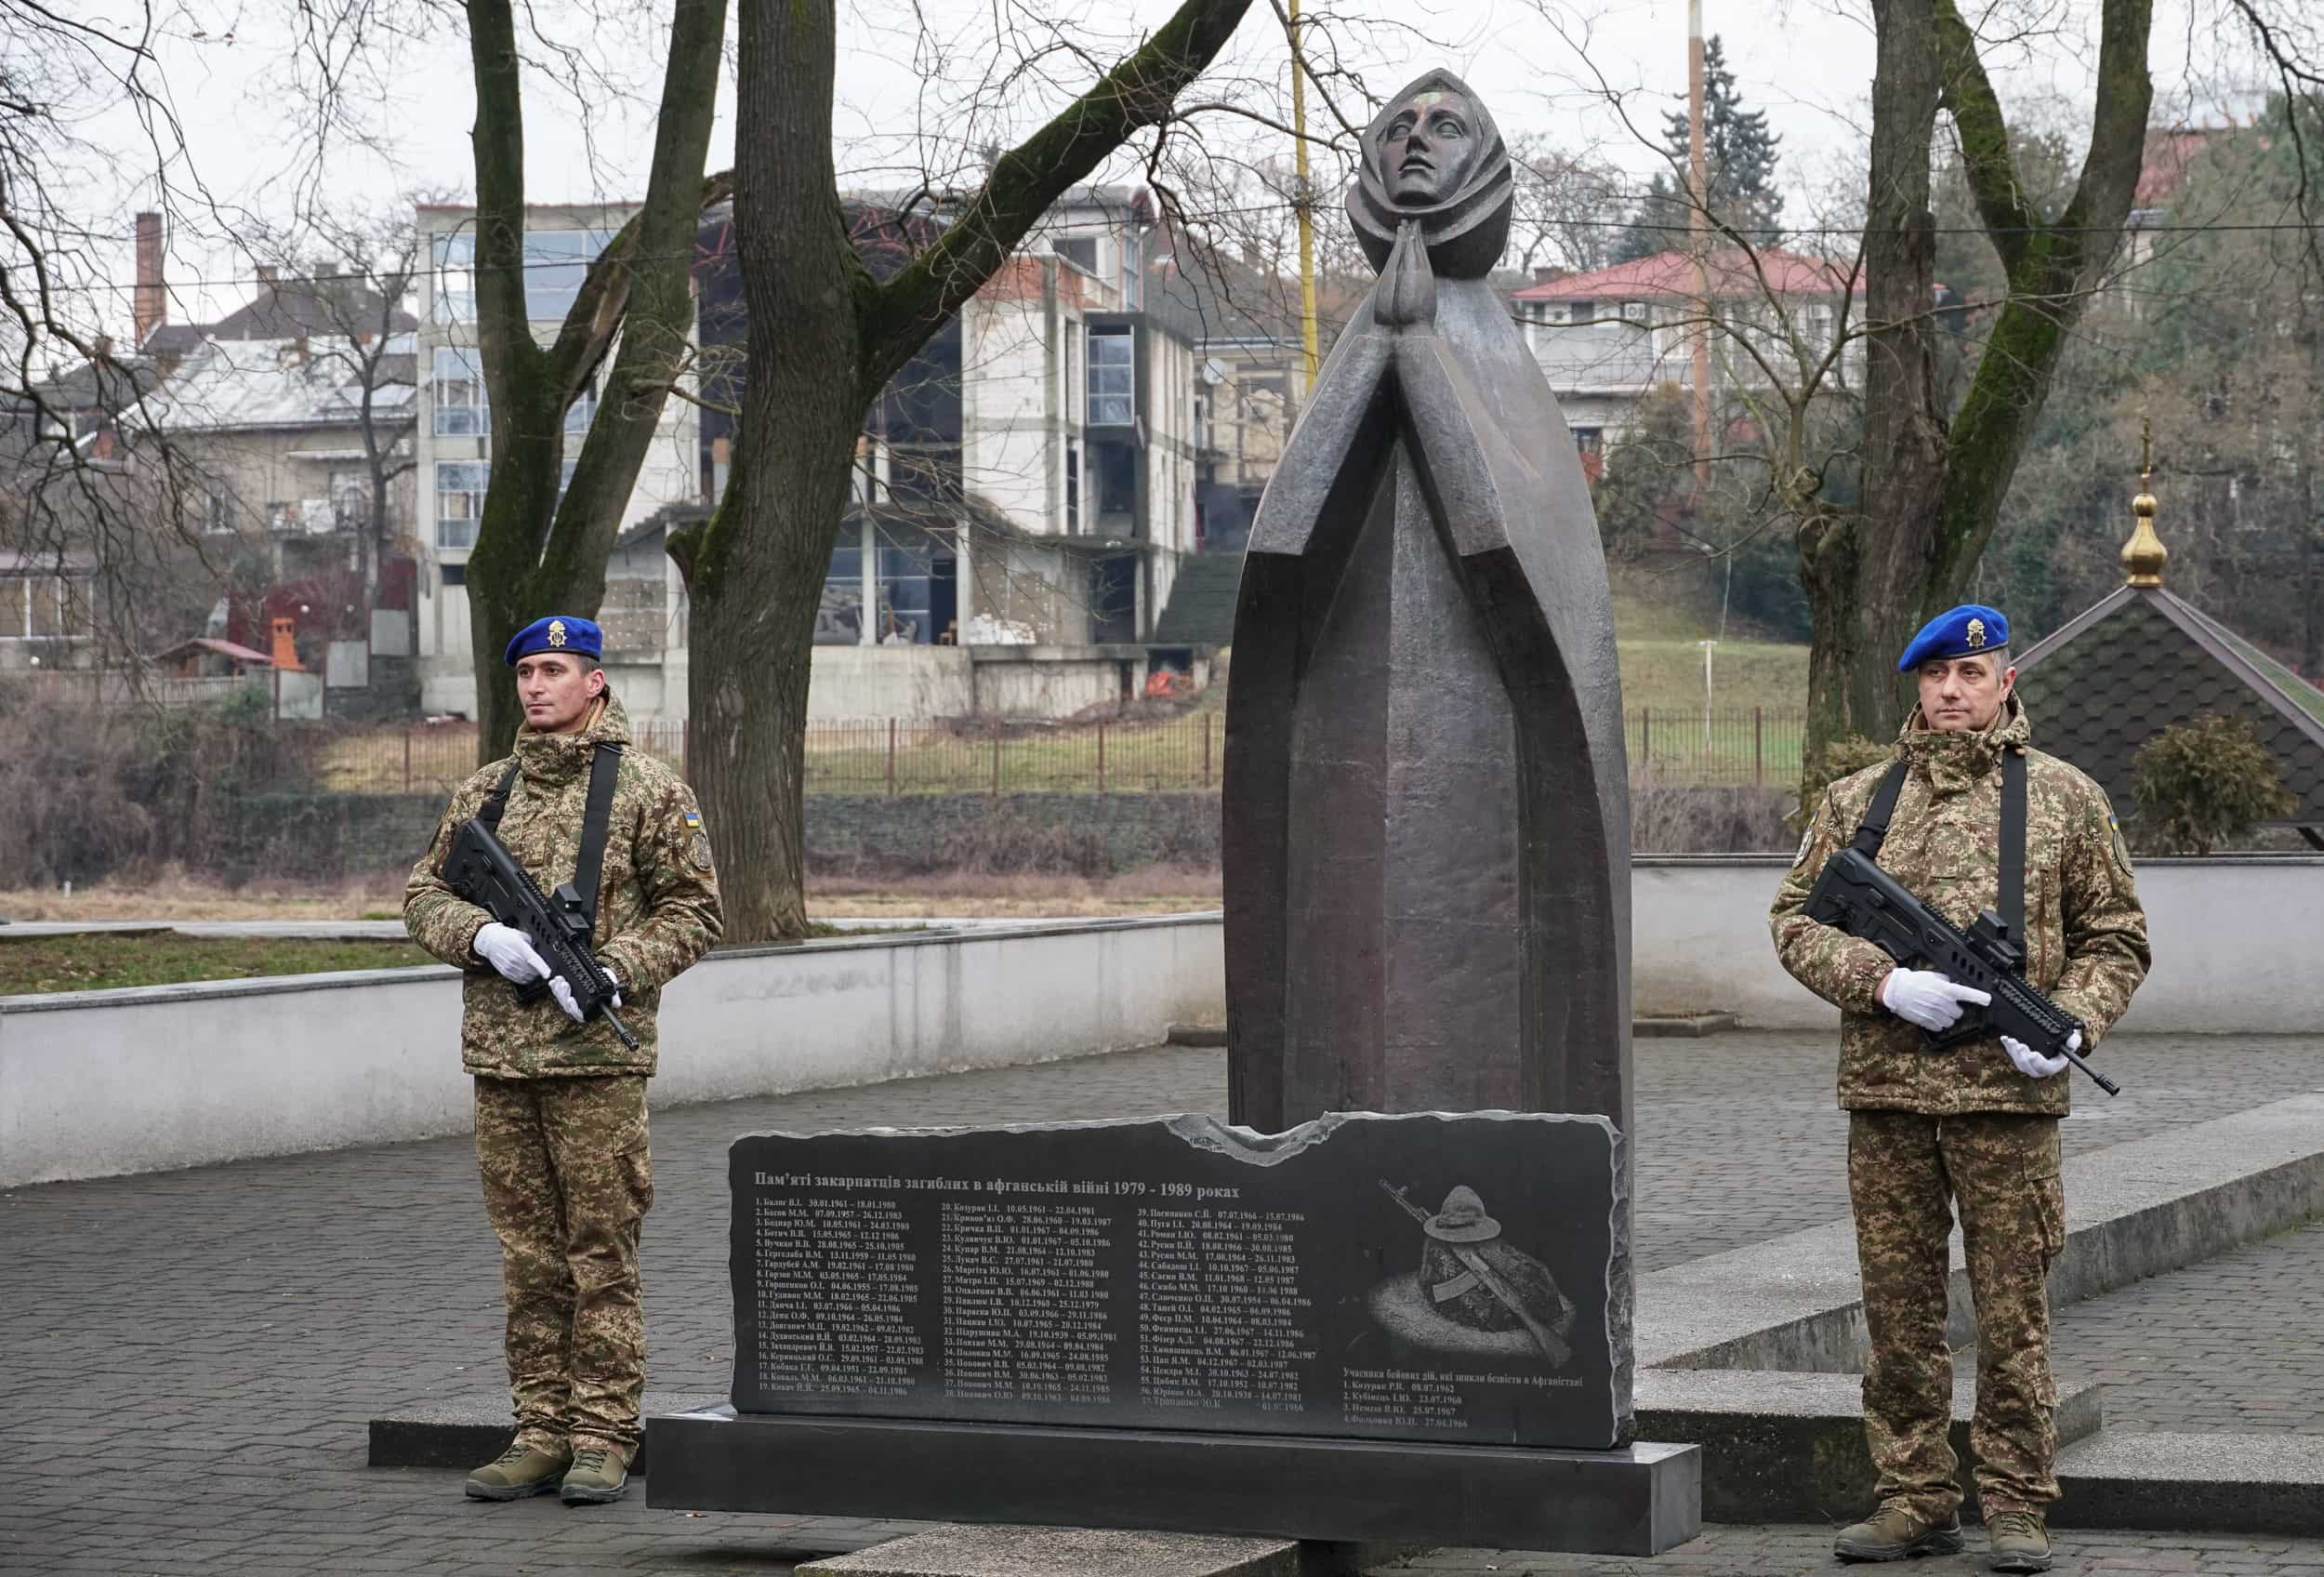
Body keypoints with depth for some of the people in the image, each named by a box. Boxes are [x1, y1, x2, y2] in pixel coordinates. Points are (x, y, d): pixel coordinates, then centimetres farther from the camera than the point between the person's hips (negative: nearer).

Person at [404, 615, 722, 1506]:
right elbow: (424, 896, 15)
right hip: (502, 1056, 5)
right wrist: (481, 935, -6)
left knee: (602, 1252, -3)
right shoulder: (484, 794, 14)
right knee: (527, 1256, 8)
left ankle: (603, 1439, 1)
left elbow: (693, 908, -1)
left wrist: (614, 971, -15)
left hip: (597, 1056, -5)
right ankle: (541, 1433, 14)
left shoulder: (649, 791, 0)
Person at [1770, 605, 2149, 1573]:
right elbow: (1795, 921, 8)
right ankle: (1916, 1498, 14)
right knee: (1899, 1306, 6)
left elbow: (2114, 939, 8)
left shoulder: (2065, 798, 6)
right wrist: (1883, 984, -8)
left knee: (2013, 1309, 1)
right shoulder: (1858, 800, 10)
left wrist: (2070, 1023, -9)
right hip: (1885, 1092, 2)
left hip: (2008, 1092, -2)